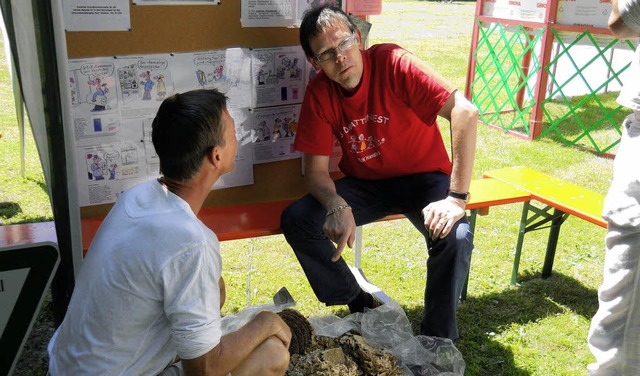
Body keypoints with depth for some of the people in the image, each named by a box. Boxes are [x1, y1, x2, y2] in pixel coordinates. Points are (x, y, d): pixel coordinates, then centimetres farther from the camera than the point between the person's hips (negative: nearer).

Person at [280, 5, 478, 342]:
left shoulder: (392, 62, -22)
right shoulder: (318, 93, -11)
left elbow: (465, 112, -30)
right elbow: (316, 169, -10)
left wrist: (456, 198, -35)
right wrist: (337, 207, -32)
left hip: (422, 177, -3)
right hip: (365, 184, 3)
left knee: (455, 237, -31)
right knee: (295, 220, -16)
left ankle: (437, 340, -6)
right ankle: (360, 307, 3)